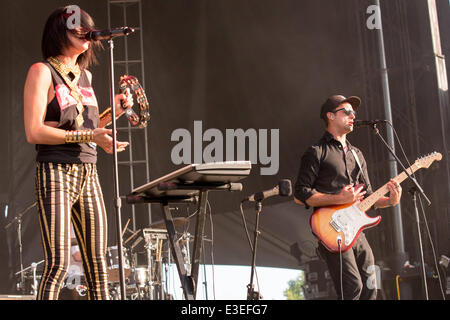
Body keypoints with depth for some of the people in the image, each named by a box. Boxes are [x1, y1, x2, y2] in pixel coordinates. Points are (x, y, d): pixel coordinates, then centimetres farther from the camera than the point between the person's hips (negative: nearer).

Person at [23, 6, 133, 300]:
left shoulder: (85, 76, 18)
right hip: (56, 173, -7)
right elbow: (34, 132, -12)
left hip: (88, 175, 7)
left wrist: (114, 111, 10)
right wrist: (89, 136, -18)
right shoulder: (42, 71, -3)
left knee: (98, 264, 5)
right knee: (58, 264, -14)